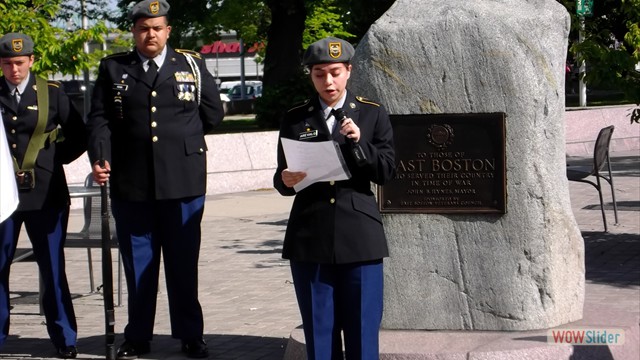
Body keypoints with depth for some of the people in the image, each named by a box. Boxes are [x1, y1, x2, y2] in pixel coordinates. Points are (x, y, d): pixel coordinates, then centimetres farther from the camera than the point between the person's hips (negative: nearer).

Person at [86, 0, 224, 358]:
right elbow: (100, 120, -1)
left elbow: (213, 112, 13)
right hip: (130, 183, 0)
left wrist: (182, 138, 11)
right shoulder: (113, 68, 7)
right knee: (137, 264, 7)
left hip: (183, 181, 0)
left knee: (184, 263, 7)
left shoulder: (192, 65, 7)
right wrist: (101, 159, -15)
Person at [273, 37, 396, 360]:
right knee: (319, 333, 4)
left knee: (362, 333, 0)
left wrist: (358, 142, -16)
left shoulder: (372, 114, 7)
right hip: (310, 239, 1)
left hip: (359, 238, -1)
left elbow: (386, 171, 0)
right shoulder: (294, 119, 10)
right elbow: (281, 179, 7)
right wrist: (285, 180, -16)